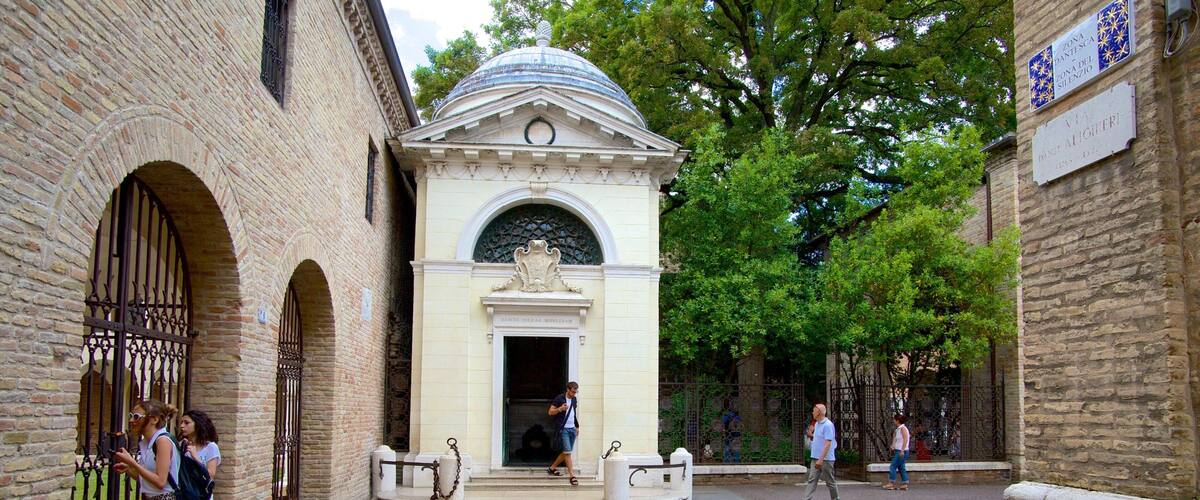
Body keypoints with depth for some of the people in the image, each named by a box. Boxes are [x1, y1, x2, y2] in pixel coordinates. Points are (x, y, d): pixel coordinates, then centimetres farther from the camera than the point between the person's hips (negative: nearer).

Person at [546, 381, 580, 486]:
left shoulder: (574, 400, 13)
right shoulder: (559, 398, -8)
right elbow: (550, 412, -6)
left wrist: (577, 426, 22)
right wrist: (560, 409, -23)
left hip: (572, 429, 7)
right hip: (563, 429, -7)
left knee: (566, 452, 10)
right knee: (567, 452, -11)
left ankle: (552, 468, 27)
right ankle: (572, 476, -10)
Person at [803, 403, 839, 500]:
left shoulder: (828, 425, -16)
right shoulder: (817, 424, 12)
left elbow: (828, 444, -22)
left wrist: (821, 459, -25)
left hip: (826, 459, -8)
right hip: (816, 458, 8)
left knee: (830, 482, 5)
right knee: (812, 480, -2)